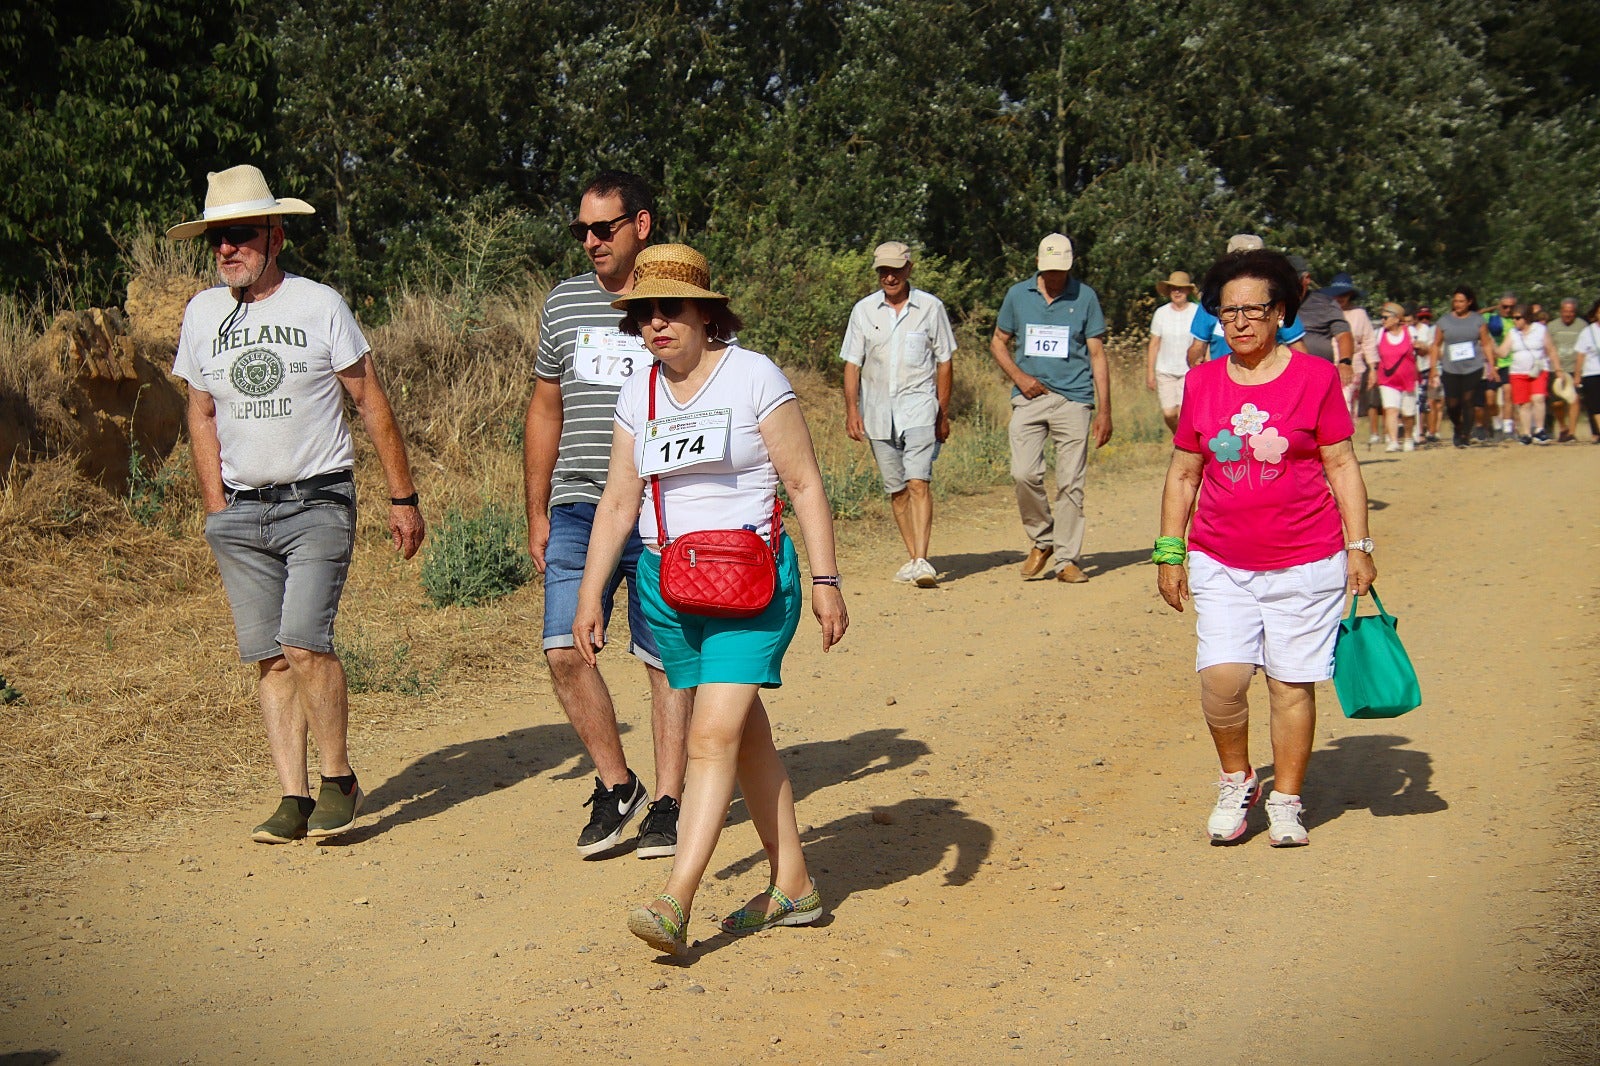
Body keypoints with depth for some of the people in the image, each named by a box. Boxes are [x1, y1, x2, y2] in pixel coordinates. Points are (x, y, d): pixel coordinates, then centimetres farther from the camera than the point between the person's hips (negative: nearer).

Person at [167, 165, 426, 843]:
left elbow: (371, 404, 2)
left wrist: (403, 497, 1)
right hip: (241, 511, 4)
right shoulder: (202, 315, 9)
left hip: (318, 502, -4)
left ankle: (339, 779, 1)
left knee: (305, 645, -17)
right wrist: (217, 513, 10)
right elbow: (202, 416, 16)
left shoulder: (319, 305, -2)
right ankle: (294, 797, 6)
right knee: (268, 658, 1)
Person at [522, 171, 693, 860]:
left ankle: (668, 803, 15)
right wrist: (537, 512, 13)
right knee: (565, 651, -6)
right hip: (578, 511, 3)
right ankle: (616, 784, 12)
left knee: (666, 660, 2)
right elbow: (546, 410, 17)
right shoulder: (564, 304, 11)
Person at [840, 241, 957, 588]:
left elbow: (944, 362, 8)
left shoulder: (931, 307, 3)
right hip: (878, 412, 3)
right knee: (896, 489, 7)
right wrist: (851, 409, -3)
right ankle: (913, 558, 16)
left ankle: (922, 561, -22)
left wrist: (943, 413, 5)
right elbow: (852, 364, 8)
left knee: (918, 483, -16)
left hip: (919, 407, -3)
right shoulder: (863, 310, 7)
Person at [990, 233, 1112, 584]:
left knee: (1071, 482, -3)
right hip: (1029, 397, 1)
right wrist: (1019, 377, -1)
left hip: (1073, 399, -1)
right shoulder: (1017, 295, 8)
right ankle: (1041, 541, 11)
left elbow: (1097, 354, 6)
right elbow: (998, 342, 17)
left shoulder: (1085, 297, 4)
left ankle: (1067, 559, 4)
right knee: (1024, 473, -12)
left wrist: (1104, 410, 2)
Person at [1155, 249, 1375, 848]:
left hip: (1305, 564, -2)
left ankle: (1286, 802, 19)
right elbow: (1184, 473, 12)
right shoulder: (1202, 383, 6)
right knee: (1221, 676, -11)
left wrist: (1358, 546, -1)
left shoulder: (1315, 377, -1)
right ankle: (1236, 782, 14)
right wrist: (1170, 552, 10)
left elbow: (1342, 466, 3)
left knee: (1292, 683, 2)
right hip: (1220, 563, 2)